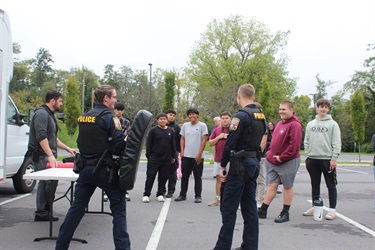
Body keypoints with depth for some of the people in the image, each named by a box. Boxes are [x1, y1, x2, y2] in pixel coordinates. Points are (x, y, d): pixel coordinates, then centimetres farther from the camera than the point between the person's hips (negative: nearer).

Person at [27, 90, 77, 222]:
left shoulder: (49, 115, 22)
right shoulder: (41, 114, -12)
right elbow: (41, 137, -23)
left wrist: (68, 148, 24)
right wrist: (50, 155, -29)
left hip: (48, 155, 10)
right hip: (41, 155, -10)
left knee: (45, 183, 10)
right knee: (49, 182, -12)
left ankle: (42, 213, 15)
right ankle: (42, 213, -6)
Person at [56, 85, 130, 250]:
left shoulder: (83, 117, 10)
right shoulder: (109, 117, -12)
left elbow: (81, 143, 16)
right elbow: (119, 144, -17)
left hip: (86, 168, 6)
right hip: (105, 170, -6)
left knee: (76, 208, 14)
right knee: (118, 208, 6)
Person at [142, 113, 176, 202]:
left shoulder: (170, 131, 10)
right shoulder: (153, 130, -2)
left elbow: (173, 145, 15)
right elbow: (148, 144, -2)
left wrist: (173, 156, 14)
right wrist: (148, 156, -5)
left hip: (166, 160, 3)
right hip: (154, 159, -3)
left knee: (163, 178, 7)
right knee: (150, 177, -1)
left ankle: (160, 194, 19)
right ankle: (146, 194, 7)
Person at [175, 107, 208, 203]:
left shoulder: (202, 125, -3)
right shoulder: (185, 125, 10)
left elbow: (204, 140, -7)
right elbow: (182, 139, 14)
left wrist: (199, 154, -12)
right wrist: (182, 151, 3)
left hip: (197, 156, -4)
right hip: (186, 156, 4)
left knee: (198, 177, 2)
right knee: (184, 176, 10)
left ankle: (198, 196, 10)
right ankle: (182, 195, 19)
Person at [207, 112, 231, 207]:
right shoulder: (216, 130, 11)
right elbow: (210, 143, 8)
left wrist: (228, 137, -14)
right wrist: (219, 137, -5)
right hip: (218, 159, 4)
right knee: (218, 178, 9)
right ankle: (217, 199, 17)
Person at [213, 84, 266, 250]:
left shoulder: (241, 116, -14)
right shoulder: (261, 116, 12)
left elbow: (230, 143, -17)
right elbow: (260, 141, 15)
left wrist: (222, 165, -10)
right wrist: (254, 159, 16)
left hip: (240, 164, -8)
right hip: (254, 162, 9)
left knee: (229, 207, -2)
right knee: (249, 206, 12)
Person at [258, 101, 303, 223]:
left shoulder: (295, 125, -16)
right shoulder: (279, 124, 13)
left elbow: (294, 145, -23)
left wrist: (281, 157, -19)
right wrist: (270, 151, 8)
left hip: (288, 162, -8)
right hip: (273, 161, 8)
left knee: (287, 186, 6)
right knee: (272, 185, 10)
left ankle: (285, 213, 17)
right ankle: (262, 210, 14)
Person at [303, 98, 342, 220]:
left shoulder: (333, 124, 0)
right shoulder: (310, 124, 12)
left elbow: (337, 143, -5)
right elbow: (306, 141, 14)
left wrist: (334, 158, -12)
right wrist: (307, 155, 6)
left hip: (327, 159, -4)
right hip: (312, 159, 4)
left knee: (331, 185, 1)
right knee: (315, 185, 12)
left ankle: (332, 209, 6)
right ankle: (315, 207, 21)